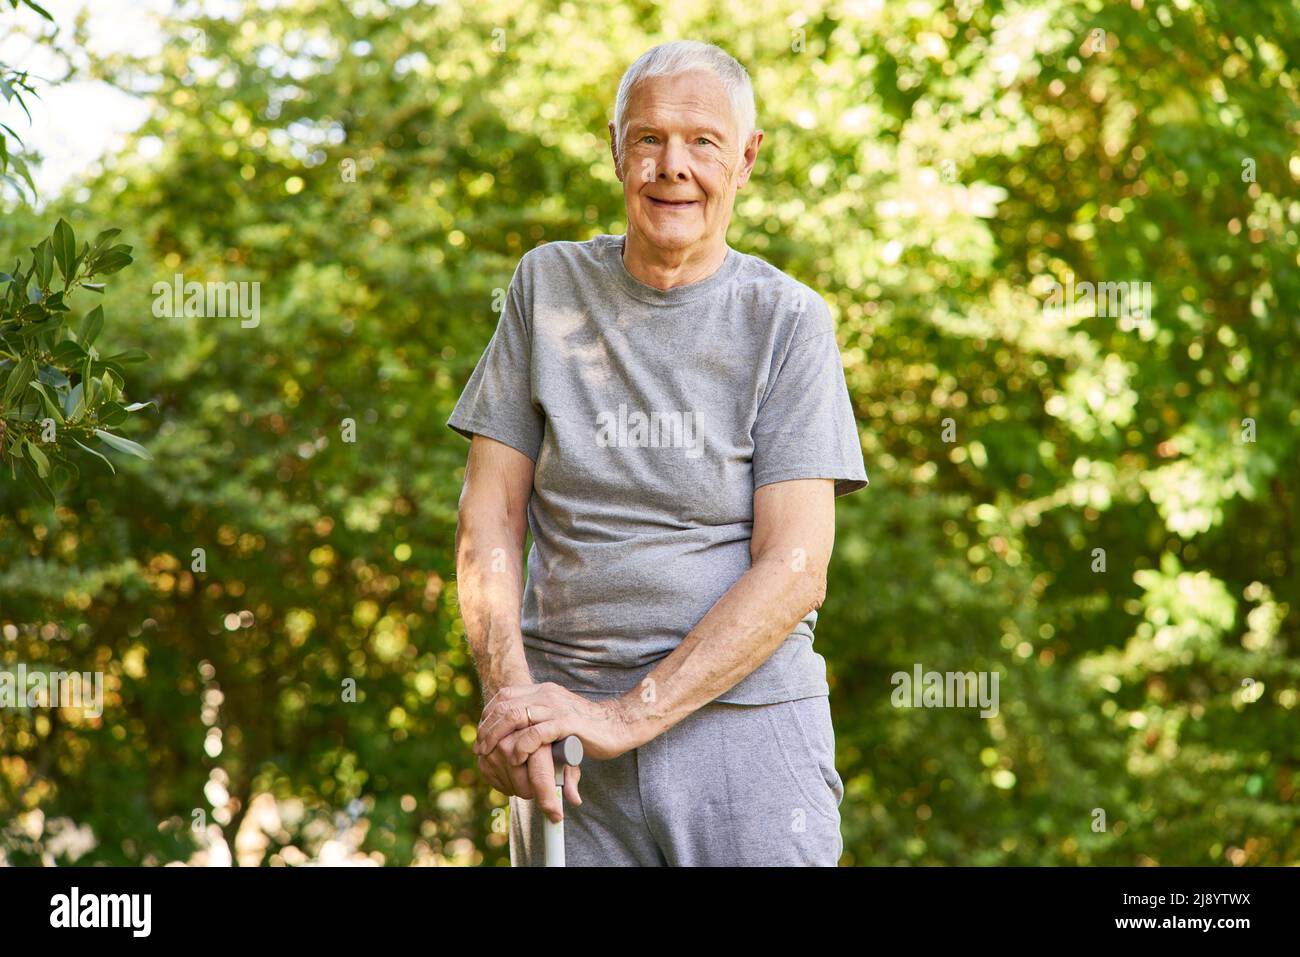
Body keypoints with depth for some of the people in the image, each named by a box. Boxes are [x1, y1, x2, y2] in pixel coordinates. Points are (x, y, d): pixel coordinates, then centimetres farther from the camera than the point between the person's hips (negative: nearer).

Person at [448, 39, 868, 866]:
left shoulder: (787, 321, -1)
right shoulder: (549, 285, 7)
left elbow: (794, 571, -8)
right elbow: (489, 518, 5)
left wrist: (624, 716, -16)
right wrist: (510, 697, -10)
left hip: (746, 721, -2)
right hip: (567, 732, 2)